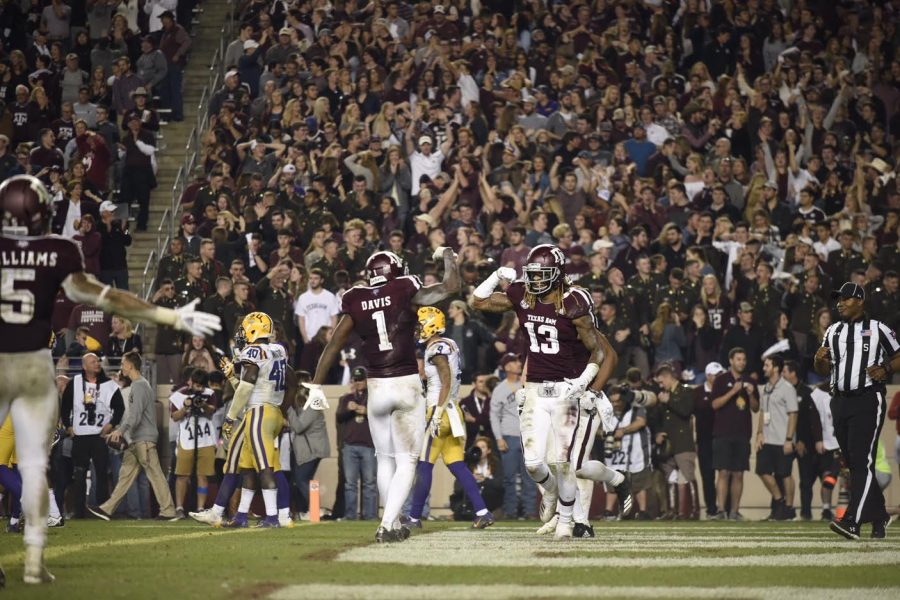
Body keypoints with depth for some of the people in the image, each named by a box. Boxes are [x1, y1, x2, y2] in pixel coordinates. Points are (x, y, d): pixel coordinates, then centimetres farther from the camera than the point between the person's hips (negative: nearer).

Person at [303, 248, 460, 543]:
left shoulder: (355, 302, 3)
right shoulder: (405, 292, -4)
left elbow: (333, 345, 2)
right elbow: (450, 286, -3)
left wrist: (315, 386, 7)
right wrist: (447, 256, 16)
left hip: (376, 387, 3)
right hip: (407, 384, -3)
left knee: (385, 459, 17)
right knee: (406, 461, 2)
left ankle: (394, 524, 22)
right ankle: (387, 524, -11)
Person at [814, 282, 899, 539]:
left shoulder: (878, 329, -1)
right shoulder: (833, 332, 15)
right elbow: (823, 371, 17)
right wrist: (819, 360, -5)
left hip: (868, 400, -6)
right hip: (840, 402, 6)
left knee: (862, 460, -15)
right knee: (852, 462, 9)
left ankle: (852, 521, -24)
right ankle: (878, 514, 24)